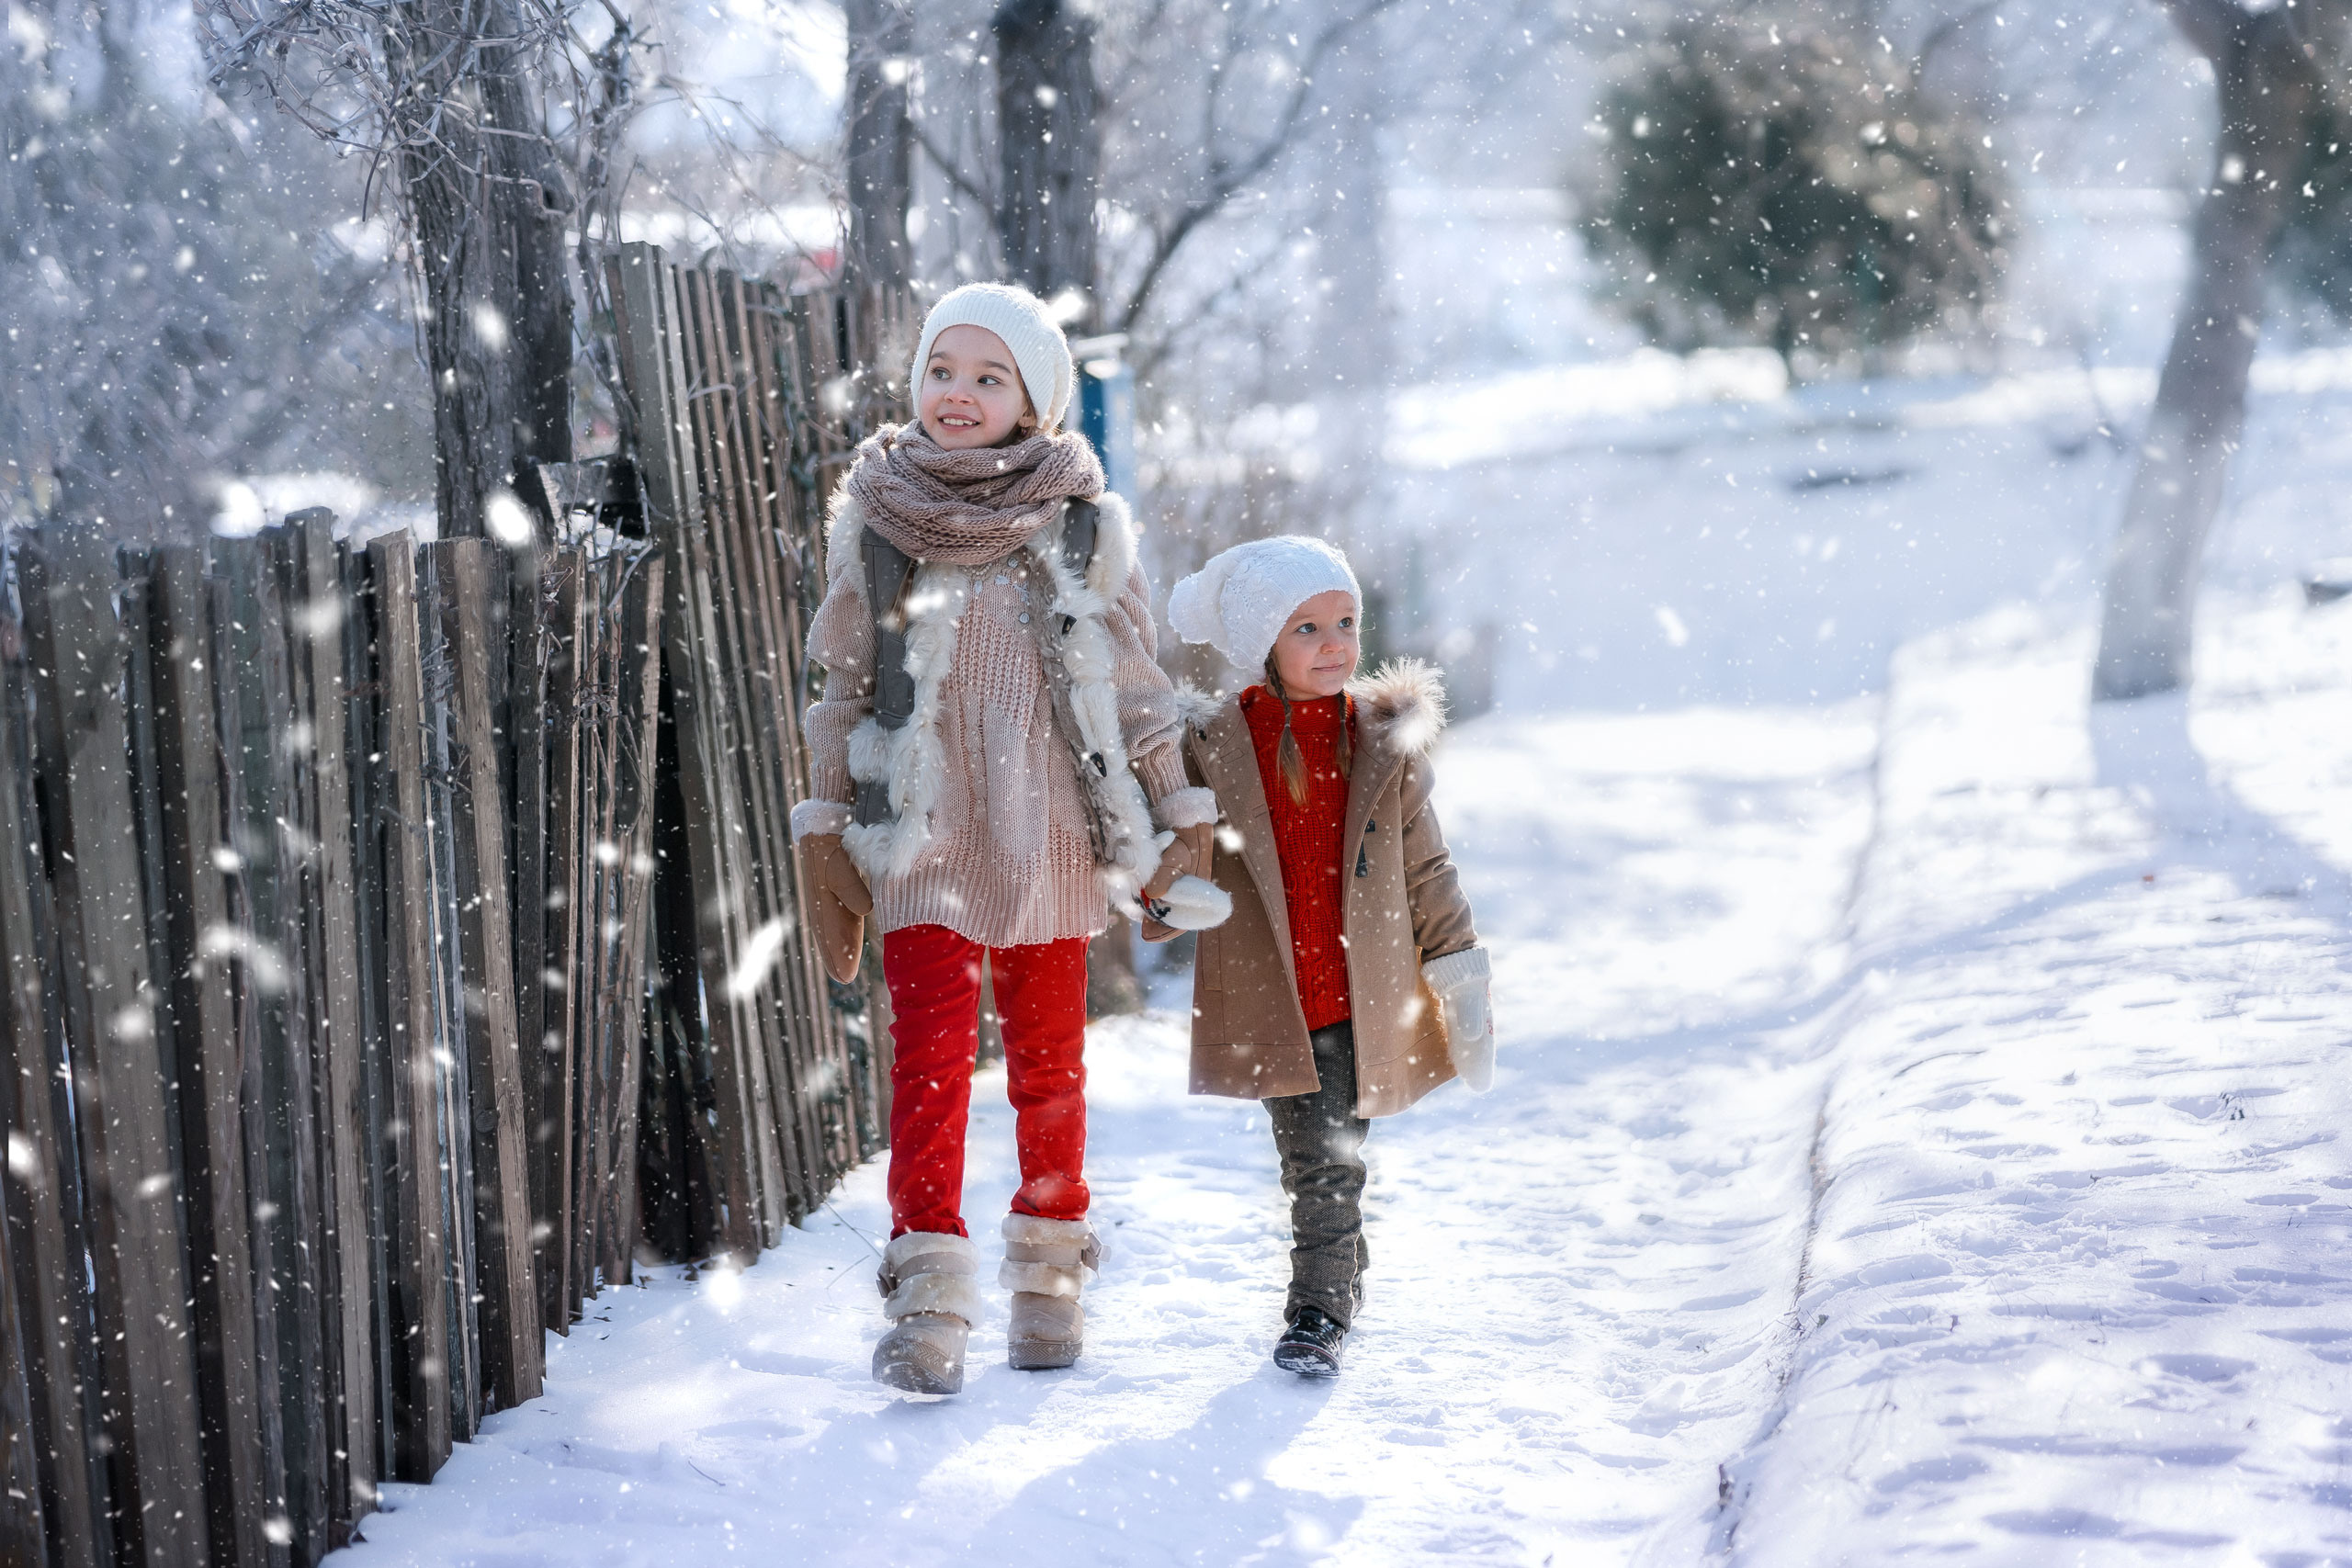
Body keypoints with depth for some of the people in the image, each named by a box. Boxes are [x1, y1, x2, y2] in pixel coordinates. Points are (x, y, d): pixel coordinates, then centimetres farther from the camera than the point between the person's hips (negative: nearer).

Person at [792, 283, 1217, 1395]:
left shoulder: (1082, 522, 2)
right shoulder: (873, 517, 3)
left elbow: (1135, 679, 8)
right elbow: (845, 685, 9)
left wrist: (1178, 813, 8)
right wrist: (826, 827, 6)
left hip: (1051, 831, 1)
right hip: (922, 833, -1)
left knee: (1049, 1057, 8)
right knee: (933, 1050, -11)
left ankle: (1049, 1274, 22)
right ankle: (926, 1295, -11)